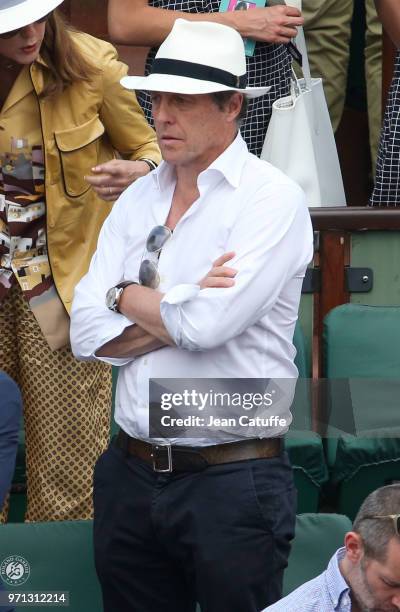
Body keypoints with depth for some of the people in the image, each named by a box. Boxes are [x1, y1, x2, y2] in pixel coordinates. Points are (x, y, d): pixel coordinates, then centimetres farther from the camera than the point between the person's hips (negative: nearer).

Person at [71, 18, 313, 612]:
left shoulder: (272, 199, -9)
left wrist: (129, 296, -4)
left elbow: (207, 323, -21)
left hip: (233, 479, -6)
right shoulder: (138, 200, 10)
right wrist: (179, 311, -12)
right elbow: (88, 334, 1)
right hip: (131, 474, 6)